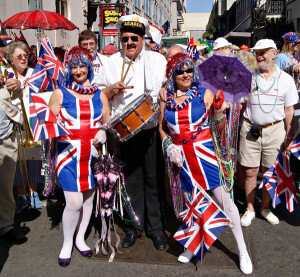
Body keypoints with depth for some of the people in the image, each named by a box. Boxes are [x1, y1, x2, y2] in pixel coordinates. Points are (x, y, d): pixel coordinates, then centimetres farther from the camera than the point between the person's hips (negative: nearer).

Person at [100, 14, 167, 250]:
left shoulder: (157, 59, 8)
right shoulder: (112, 62, 10)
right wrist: (112, 90, -10)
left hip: (152, 130, -1)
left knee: (153, 179, 4)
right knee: (132, 180, 8)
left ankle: (155, 227, 20)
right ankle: (134, 227, 24)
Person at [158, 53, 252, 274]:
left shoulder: (205, 94, 0)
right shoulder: (166, 99, 5)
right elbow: (162, 128, 15)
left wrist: (219, 111, -15)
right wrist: (169, 146, -1)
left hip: (204, 152, -2)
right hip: (181, 157, 3)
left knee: (224, 199, -2)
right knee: (189, 202, 13)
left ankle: (242, 250, 14)